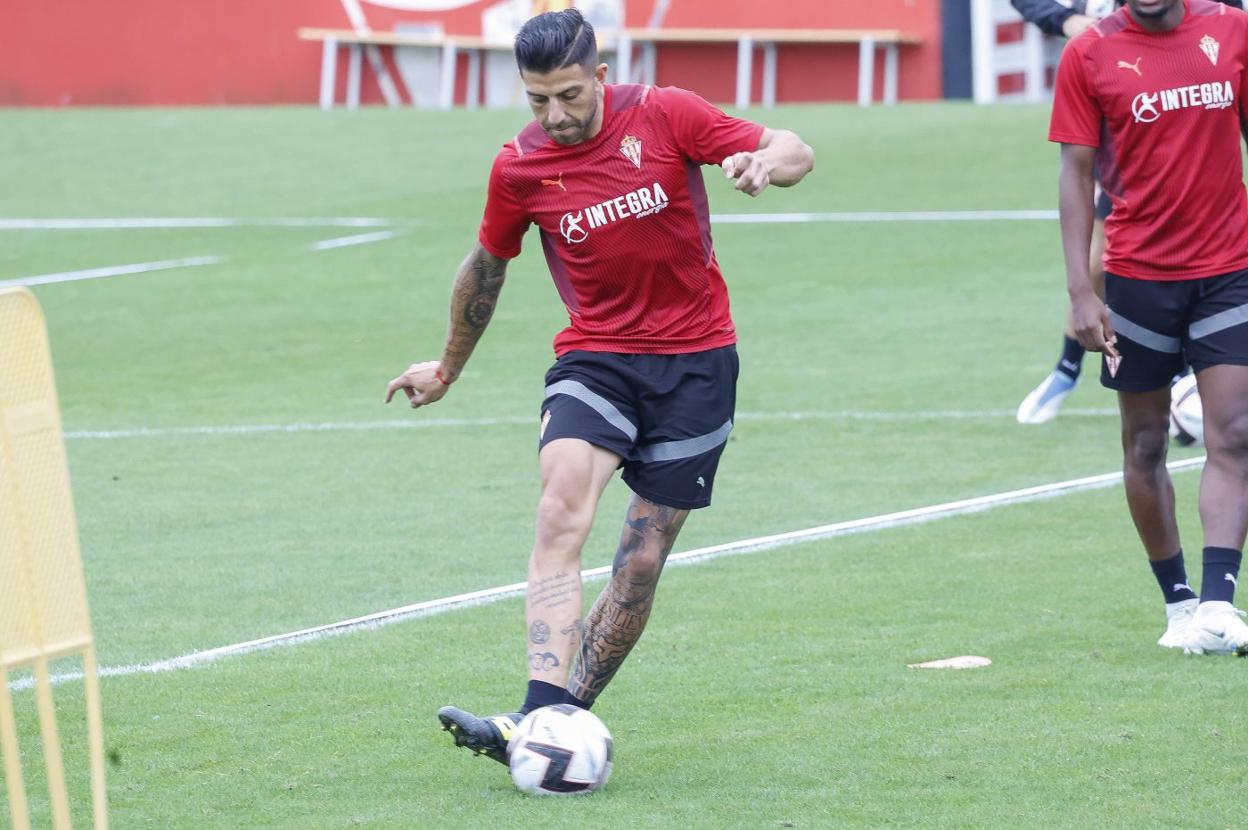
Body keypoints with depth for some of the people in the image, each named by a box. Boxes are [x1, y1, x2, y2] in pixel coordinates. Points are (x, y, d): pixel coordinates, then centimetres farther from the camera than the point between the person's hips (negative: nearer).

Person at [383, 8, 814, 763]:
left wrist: (765, 162, -29)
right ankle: (541, 715, -36)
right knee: (561, 514, -25)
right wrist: (450, 368, 28)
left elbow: (797, 153, -4)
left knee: (642, 565, -1)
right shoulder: (519, 168, -3)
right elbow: (487, 267, 16)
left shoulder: (665, 116, -8)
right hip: (595, 355, 0)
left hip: (696, 359, 0)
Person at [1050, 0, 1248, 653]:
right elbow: (1077, 172, -2)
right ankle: (1177, 601, 20)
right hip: (1138, 274, -1)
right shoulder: (1088, 54, -3)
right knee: (1145, 444, 7)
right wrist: (1080, 291, -8)